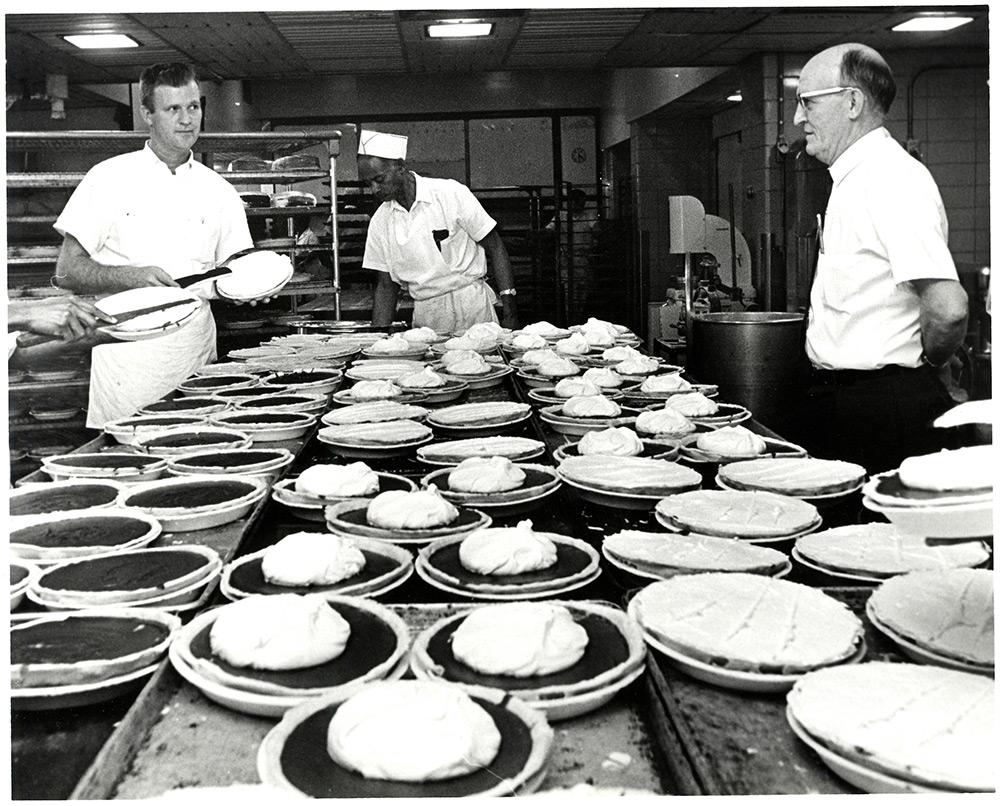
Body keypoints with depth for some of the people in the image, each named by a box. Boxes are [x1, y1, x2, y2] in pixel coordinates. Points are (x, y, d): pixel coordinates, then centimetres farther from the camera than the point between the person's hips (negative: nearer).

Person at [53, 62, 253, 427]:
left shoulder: (219, 192, 8)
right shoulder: (110, 178, 0)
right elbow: (67, 271, -1)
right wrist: (131, 277, -18)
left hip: (197, 359, 3)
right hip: (128, 361, -2)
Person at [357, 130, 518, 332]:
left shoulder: (451, 193, -6)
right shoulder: (380, 222, 6)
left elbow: (495, 248, -4)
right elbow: (386, 285, 13)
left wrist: (509, 310, -10)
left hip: (471, 306, -3)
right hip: (424, 314, 4)